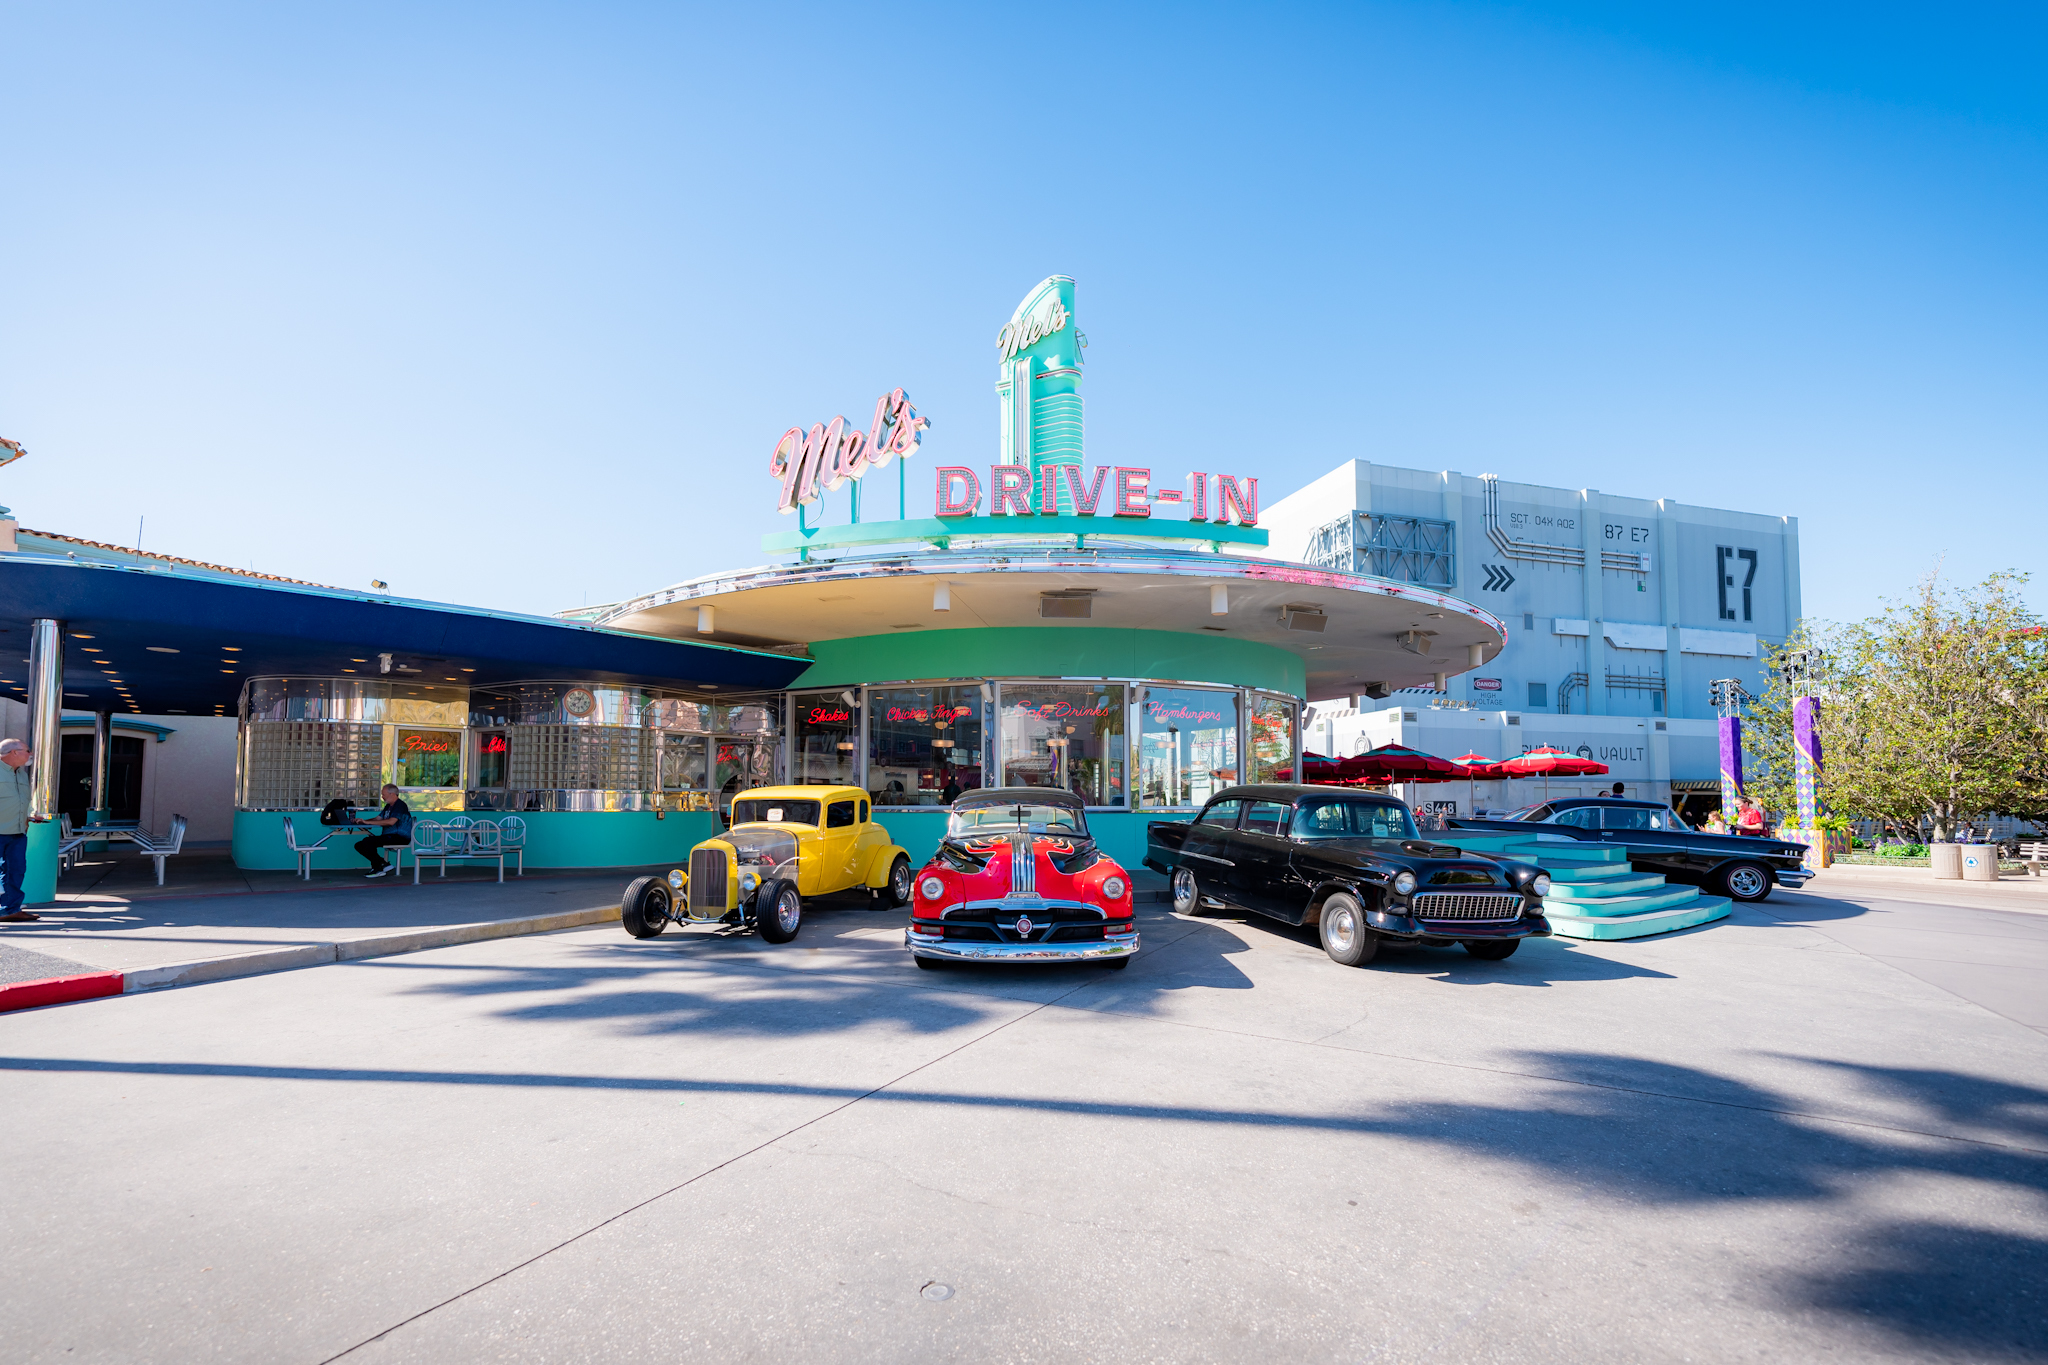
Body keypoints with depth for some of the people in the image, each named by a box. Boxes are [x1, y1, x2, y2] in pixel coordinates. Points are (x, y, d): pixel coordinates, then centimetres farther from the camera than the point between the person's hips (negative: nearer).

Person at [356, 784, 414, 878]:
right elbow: (378, 818, 22)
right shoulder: (388, 806, 21)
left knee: (368, 842, -25)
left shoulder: (400, 805, -11)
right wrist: (363, 821, 3)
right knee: (359, 845, 0)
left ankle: (377, 869, -10)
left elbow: (391, 822, -24)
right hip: (389, 836, 10)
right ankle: (383, 864, 0)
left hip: (400, 837, -10)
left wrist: (368, 822, -20)